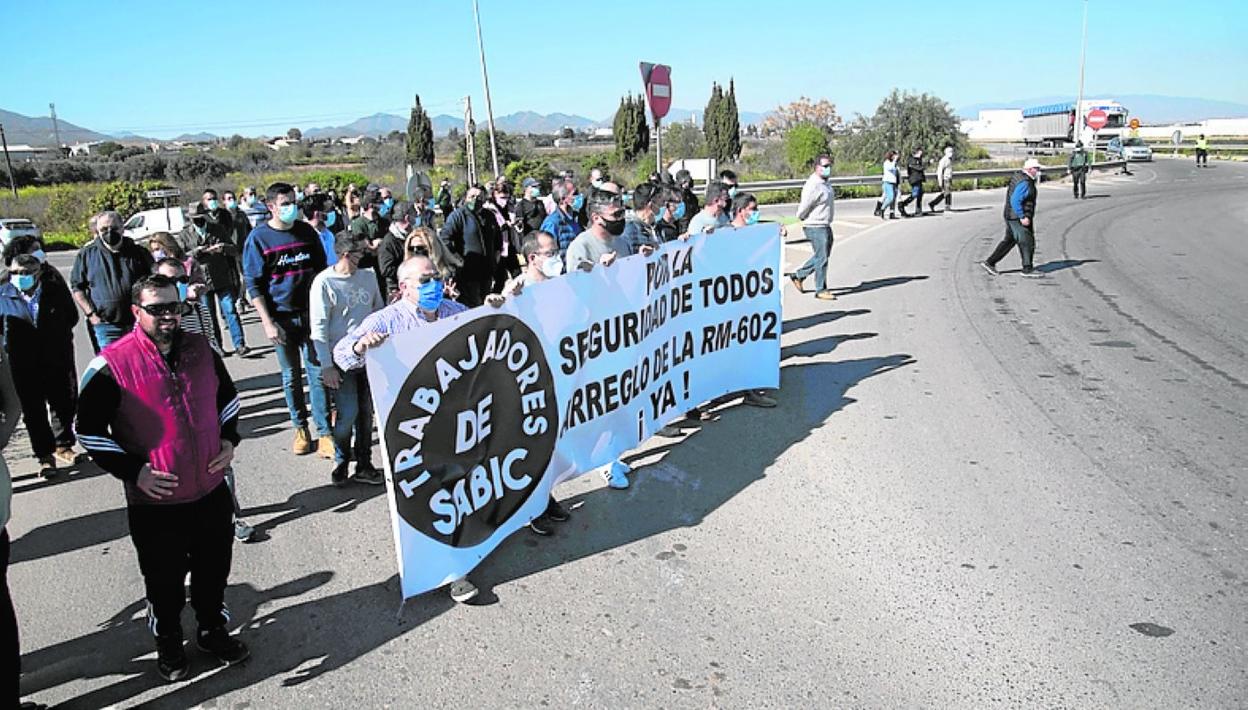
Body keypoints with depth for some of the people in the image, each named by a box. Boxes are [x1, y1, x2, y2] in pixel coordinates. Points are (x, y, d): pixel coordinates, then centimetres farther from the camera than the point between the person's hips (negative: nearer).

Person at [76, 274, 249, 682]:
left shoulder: (201, 350, 0)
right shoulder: (112, 365, -16)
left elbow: (227, 396, 17)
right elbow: (89, 430, -8)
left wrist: (229, 439, 3)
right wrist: (133, 471, -14)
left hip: (211, 491, 4)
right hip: (154, 502, -4)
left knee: (214, 571, 19)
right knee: (165, 580, 14)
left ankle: (213, 630, 42)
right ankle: (168, 644, 38)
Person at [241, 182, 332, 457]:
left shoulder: (307, 232, 4)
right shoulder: (259, 238, -5)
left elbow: (321, 270, 14)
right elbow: (253, 285, -5)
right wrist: (268, 323, -12)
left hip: (311, 312, 2)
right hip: (281, 317, -1)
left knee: (317, 373, 0)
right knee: (291, 376, 9)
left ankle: (325, 434, 2)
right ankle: (300, 428, 23)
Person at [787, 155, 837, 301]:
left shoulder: (826, 182, 9)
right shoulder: (813, 186, -22)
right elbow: (803, 209, -18)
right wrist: (802, 219, -1)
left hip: (825, 226, 10)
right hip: (815, 227, -10)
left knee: (822, 256, 19)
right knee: (822, 258, -4)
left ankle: (798, 275, 31)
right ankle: (820, 290, 7)